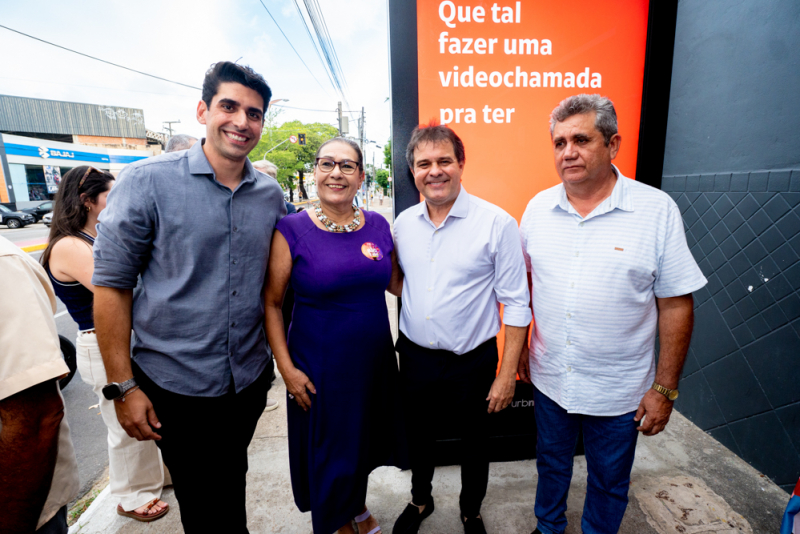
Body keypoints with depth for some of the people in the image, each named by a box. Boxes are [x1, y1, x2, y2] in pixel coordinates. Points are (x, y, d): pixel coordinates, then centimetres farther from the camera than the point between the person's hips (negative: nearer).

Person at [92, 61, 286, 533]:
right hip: (174, 384, -3)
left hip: (250, 380, 4)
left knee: (233, 485, 25)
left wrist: (276, 357, 7)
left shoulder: (271, 195, 0)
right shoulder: (147, 182, -11)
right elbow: (112, 285, -9)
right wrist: (123, 386, -10)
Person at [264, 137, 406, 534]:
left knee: (365, 441, 23)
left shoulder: (378, 226, -1)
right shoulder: (292, 230, -12)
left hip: (374, 361, 4)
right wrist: (286, 368, -11)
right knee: (328, 450, 15)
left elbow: (395, 283, 10)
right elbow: (271, 302, -8)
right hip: (318, 366, -3)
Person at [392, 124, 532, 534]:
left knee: (473, 444, 19)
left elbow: (516, 304, -12)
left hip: (471, 362, -3)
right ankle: (420, 500, 53)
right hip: (414, 358, 4)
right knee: (418, 439, 24)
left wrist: (507, 374, -12)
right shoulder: (403, 223, 0)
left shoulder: (497, 223, -15)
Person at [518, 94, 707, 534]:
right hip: (548, 378, 3)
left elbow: (675, 304, -10)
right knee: (551, 464, 25)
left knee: (609, 483, 20)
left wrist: (664, 388, -9)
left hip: (618, 391, -2)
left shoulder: (657, 210, -13)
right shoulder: (539, 207, -3)